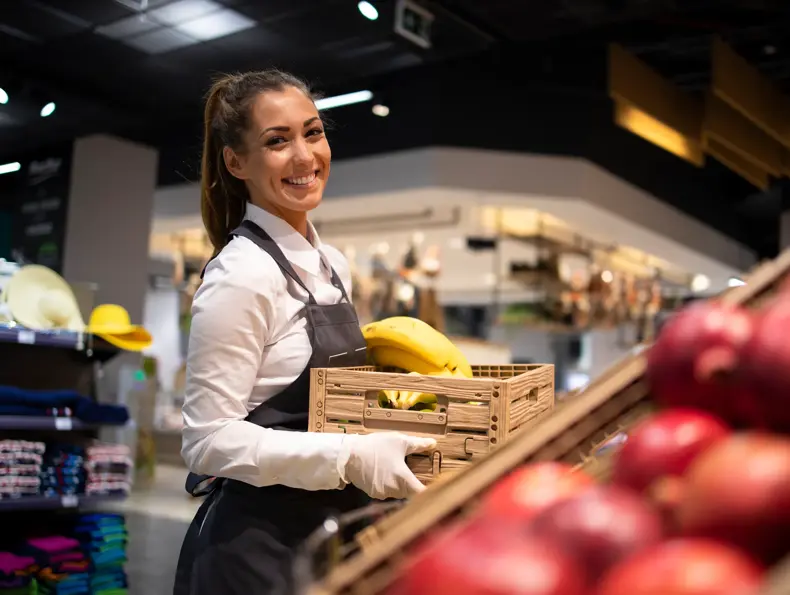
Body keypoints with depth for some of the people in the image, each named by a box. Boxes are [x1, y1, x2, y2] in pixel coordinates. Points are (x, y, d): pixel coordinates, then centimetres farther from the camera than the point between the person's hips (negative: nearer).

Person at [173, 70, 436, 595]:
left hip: (332, 534, 8)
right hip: (257, 546, -7)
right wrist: (348, 457, -27)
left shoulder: (334, 266, 6)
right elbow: (208, 440, -21)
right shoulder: (241, 275, -19)